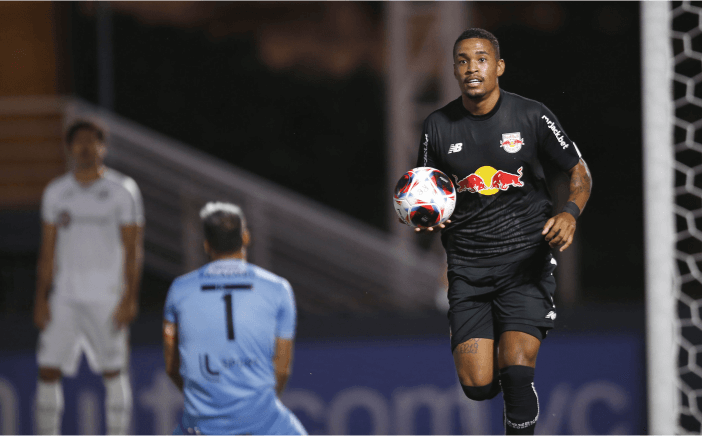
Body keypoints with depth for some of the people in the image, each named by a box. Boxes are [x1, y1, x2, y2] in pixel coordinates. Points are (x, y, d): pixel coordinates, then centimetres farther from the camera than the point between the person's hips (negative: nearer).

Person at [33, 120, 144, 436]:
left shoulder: (122, 190, 0)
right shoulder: (56, 193, 10)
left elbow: (133, 250, -2)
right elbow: (48, 251, 12)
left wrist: (129, 299, -10)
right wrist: (40, 299, 5)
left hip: (107, 299, -3)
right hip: (65, 297, 3)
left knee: (114, 372, 1)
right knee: (48, 370, -3)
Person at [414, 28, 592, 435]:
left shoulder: (532, 117, -3)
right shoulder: (439, 127, 3)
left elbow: (579, 172, 6)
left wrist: (570, 213, -14)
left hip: (526, 257, -2)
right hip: (467, 263, 2)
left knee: (516, 375, -19)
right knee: (477, 385, -5)